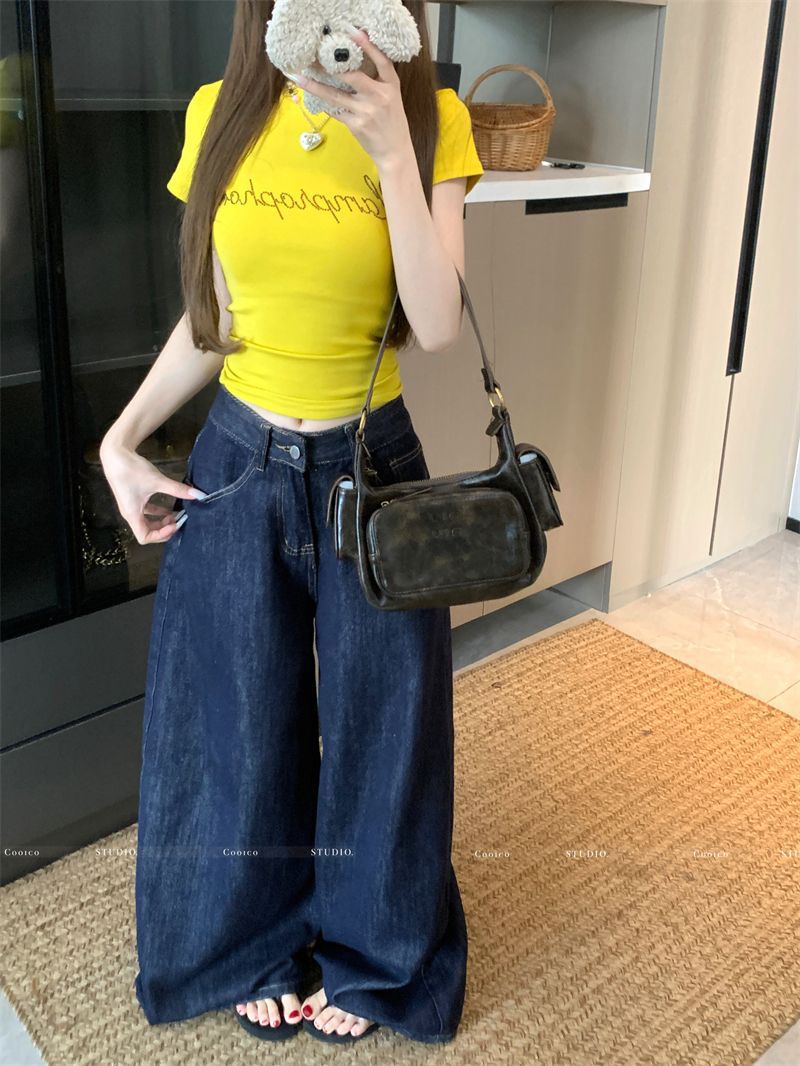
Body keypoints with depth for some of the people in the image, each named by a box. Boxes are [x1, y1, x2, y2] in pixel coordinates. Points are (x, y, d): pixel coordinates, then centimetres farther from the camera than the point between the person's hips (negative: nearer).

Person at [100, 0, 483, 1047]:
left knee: (376, 719, 13)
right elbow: (211, 318, 4)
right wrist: (124, 437, -4)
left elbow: (438, 324, -18)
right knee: (245, 717, 15)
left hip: (372, 462, -1)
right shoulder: (220, 115, -1)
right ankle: (260, 943, 42)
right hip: (239, 462, 2)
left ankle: (367, 950, 40)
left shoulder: (433, 121, -7)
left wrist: (391, 153, -25)